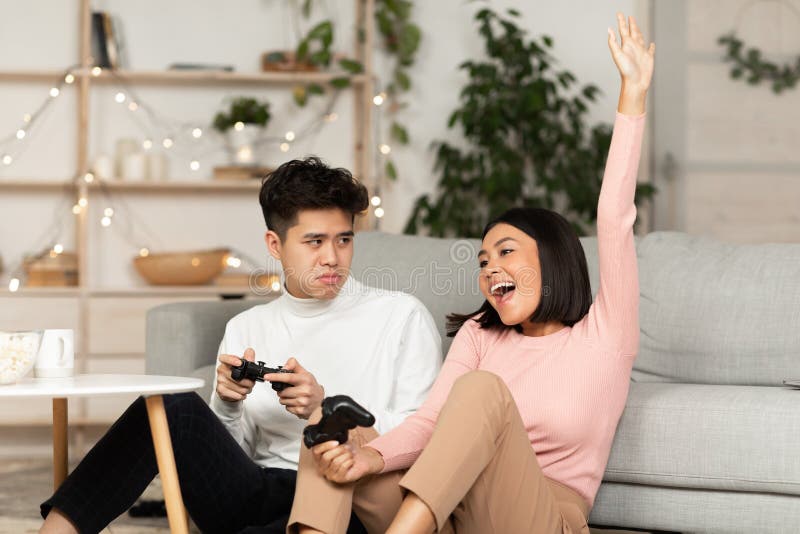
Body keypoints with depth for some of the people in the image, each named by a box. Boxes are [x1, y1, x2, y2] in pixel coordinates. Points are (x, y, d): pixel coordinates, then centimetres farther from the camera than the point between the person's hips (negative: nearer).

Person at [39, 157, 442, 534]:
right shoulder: (246, 329, 19)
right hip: (258, 494, 4)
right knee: (176, 408, -22)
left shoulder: (401, 317, 8)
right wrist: (228, 404, -5)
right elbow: (231, 453, 16)